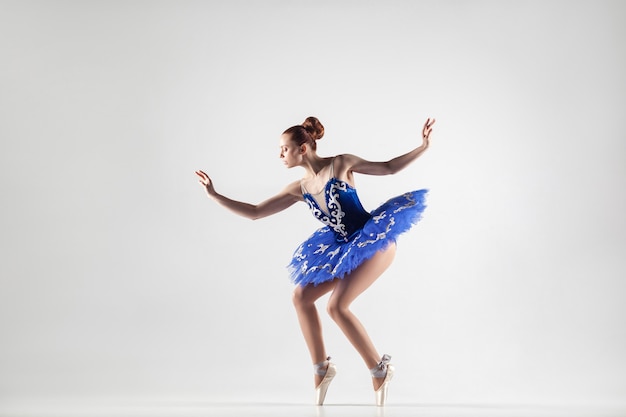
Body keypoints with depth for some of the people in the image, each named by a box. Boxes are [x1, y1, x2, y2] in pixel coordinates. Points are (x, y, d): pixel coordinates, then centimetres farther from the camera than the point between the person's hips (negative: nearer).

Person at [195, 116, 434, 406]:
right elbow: (254, 212, 7)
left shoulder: (341, 164, -6)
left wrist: (422, 147, -6)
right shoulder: (299, 189, 7)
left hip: (376, 240, -7)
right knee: (301, 296, 1)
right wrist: (215, 195, 4)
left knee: (337, 306, -18)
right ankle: (321, 367, 10)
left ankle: (379, 369, -4)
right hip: (345, 249, 7)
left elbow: (388, 167, 4)